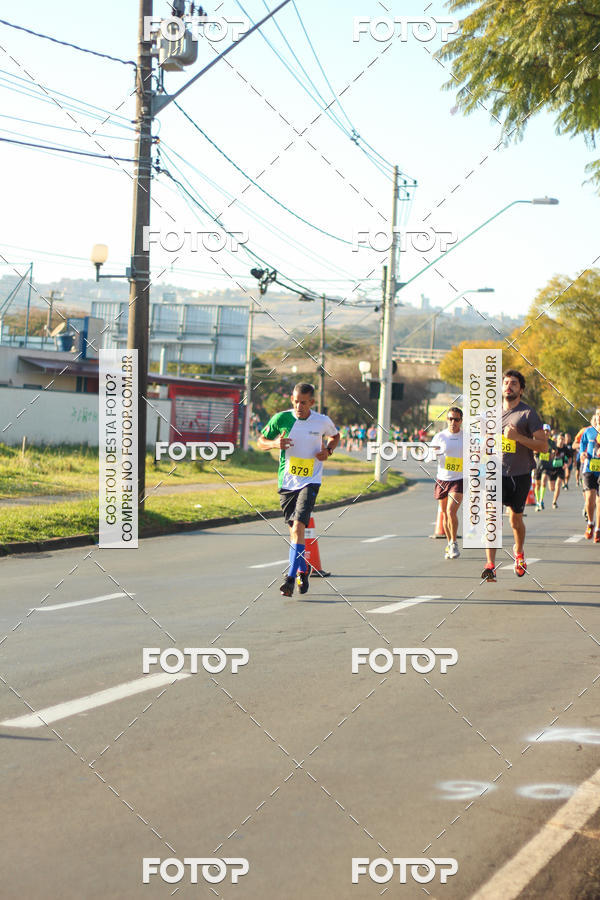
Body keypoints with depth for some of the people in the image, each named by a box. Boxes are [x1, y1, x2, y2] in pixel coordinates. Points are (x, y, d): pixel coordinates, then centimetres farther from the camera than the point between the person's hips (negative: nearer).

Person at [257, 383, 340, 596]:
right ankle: (303, 571, 32)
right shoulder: (281, 419, -4)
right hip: (286, 482, 3)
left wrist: (328, 450, -2)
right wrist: (275, 444, -16)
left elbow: (335, 436, 19)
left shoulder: (323, 422, -3)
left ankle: (291, 577, -22)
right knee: (294, 528, 11)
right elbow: (261, 442, 6)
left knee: (298, 525, -19)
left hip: (310, 482, -3)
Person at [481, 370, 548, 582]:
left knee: (515, 519, 11)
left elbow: (543, 446, -10)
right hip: (496, 472, 2)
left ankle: (519, 552, 41)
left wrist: (518, 437, -20)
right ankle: (490, 565, -17)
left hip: (520, 475, -2)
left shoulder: (528, 413, -5)